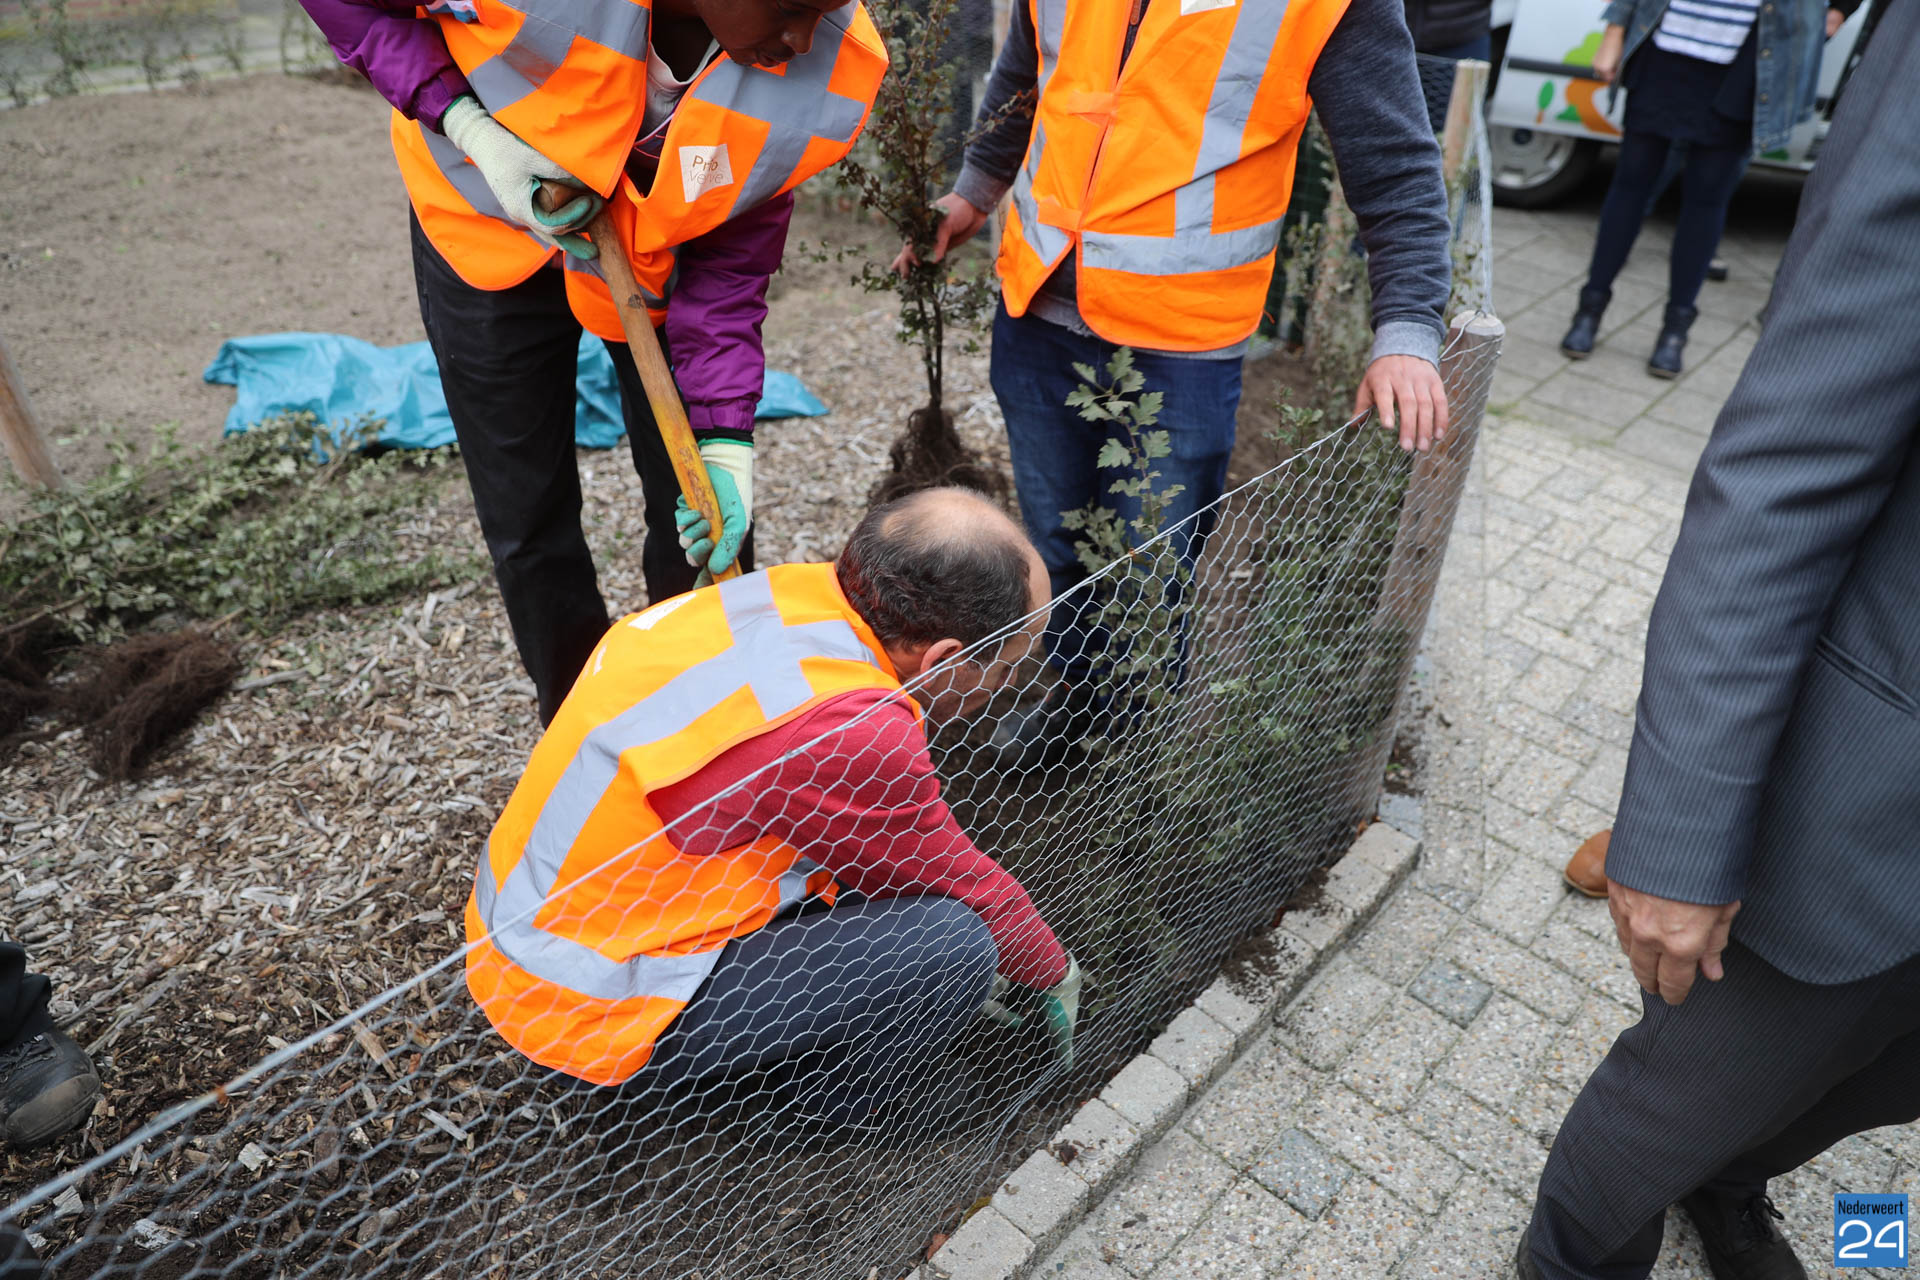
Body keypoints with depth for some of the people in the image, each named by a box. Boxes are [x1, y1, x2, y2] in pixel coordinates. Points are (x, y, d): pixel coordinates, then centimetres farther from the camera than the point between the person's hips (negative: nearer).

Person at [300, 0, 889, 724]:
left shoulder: (828, 76, -26)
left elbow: (731, 266, -17)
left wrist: (725, 441, -25)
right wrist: (466, 123, -31)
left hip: (662, 253, 1)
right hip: (490, 229, -1)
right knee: (526, 516, 3)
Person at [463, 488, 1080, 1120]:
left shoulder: (790, 591, -5)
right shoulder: (847, 731, -30)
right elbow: (966, 887, -11)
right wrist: (1054, 975, 8)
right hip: (593, 1011, -8)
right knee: (954, 940, -16)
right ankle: (842, 1103, 11)